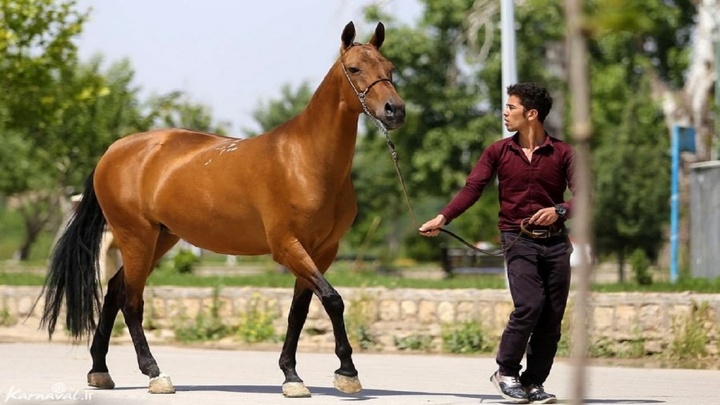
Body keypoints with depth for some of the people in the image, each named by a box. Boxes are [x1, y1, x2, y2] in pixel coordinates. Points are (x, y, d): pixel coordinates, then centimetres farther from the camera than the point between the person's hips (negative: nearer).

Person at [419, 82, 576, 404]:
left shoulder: (562, 153, 3)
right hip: (518, 240, -2)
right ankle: (506, 372, -2)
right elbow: (472, 188, -2)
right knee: (530, 304, -19)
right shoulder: (498, 152, 5)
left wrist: (560, 210, -20)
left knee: (552, 317, 0)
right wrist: (442, 218, -12)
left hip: (556, 241, 2)